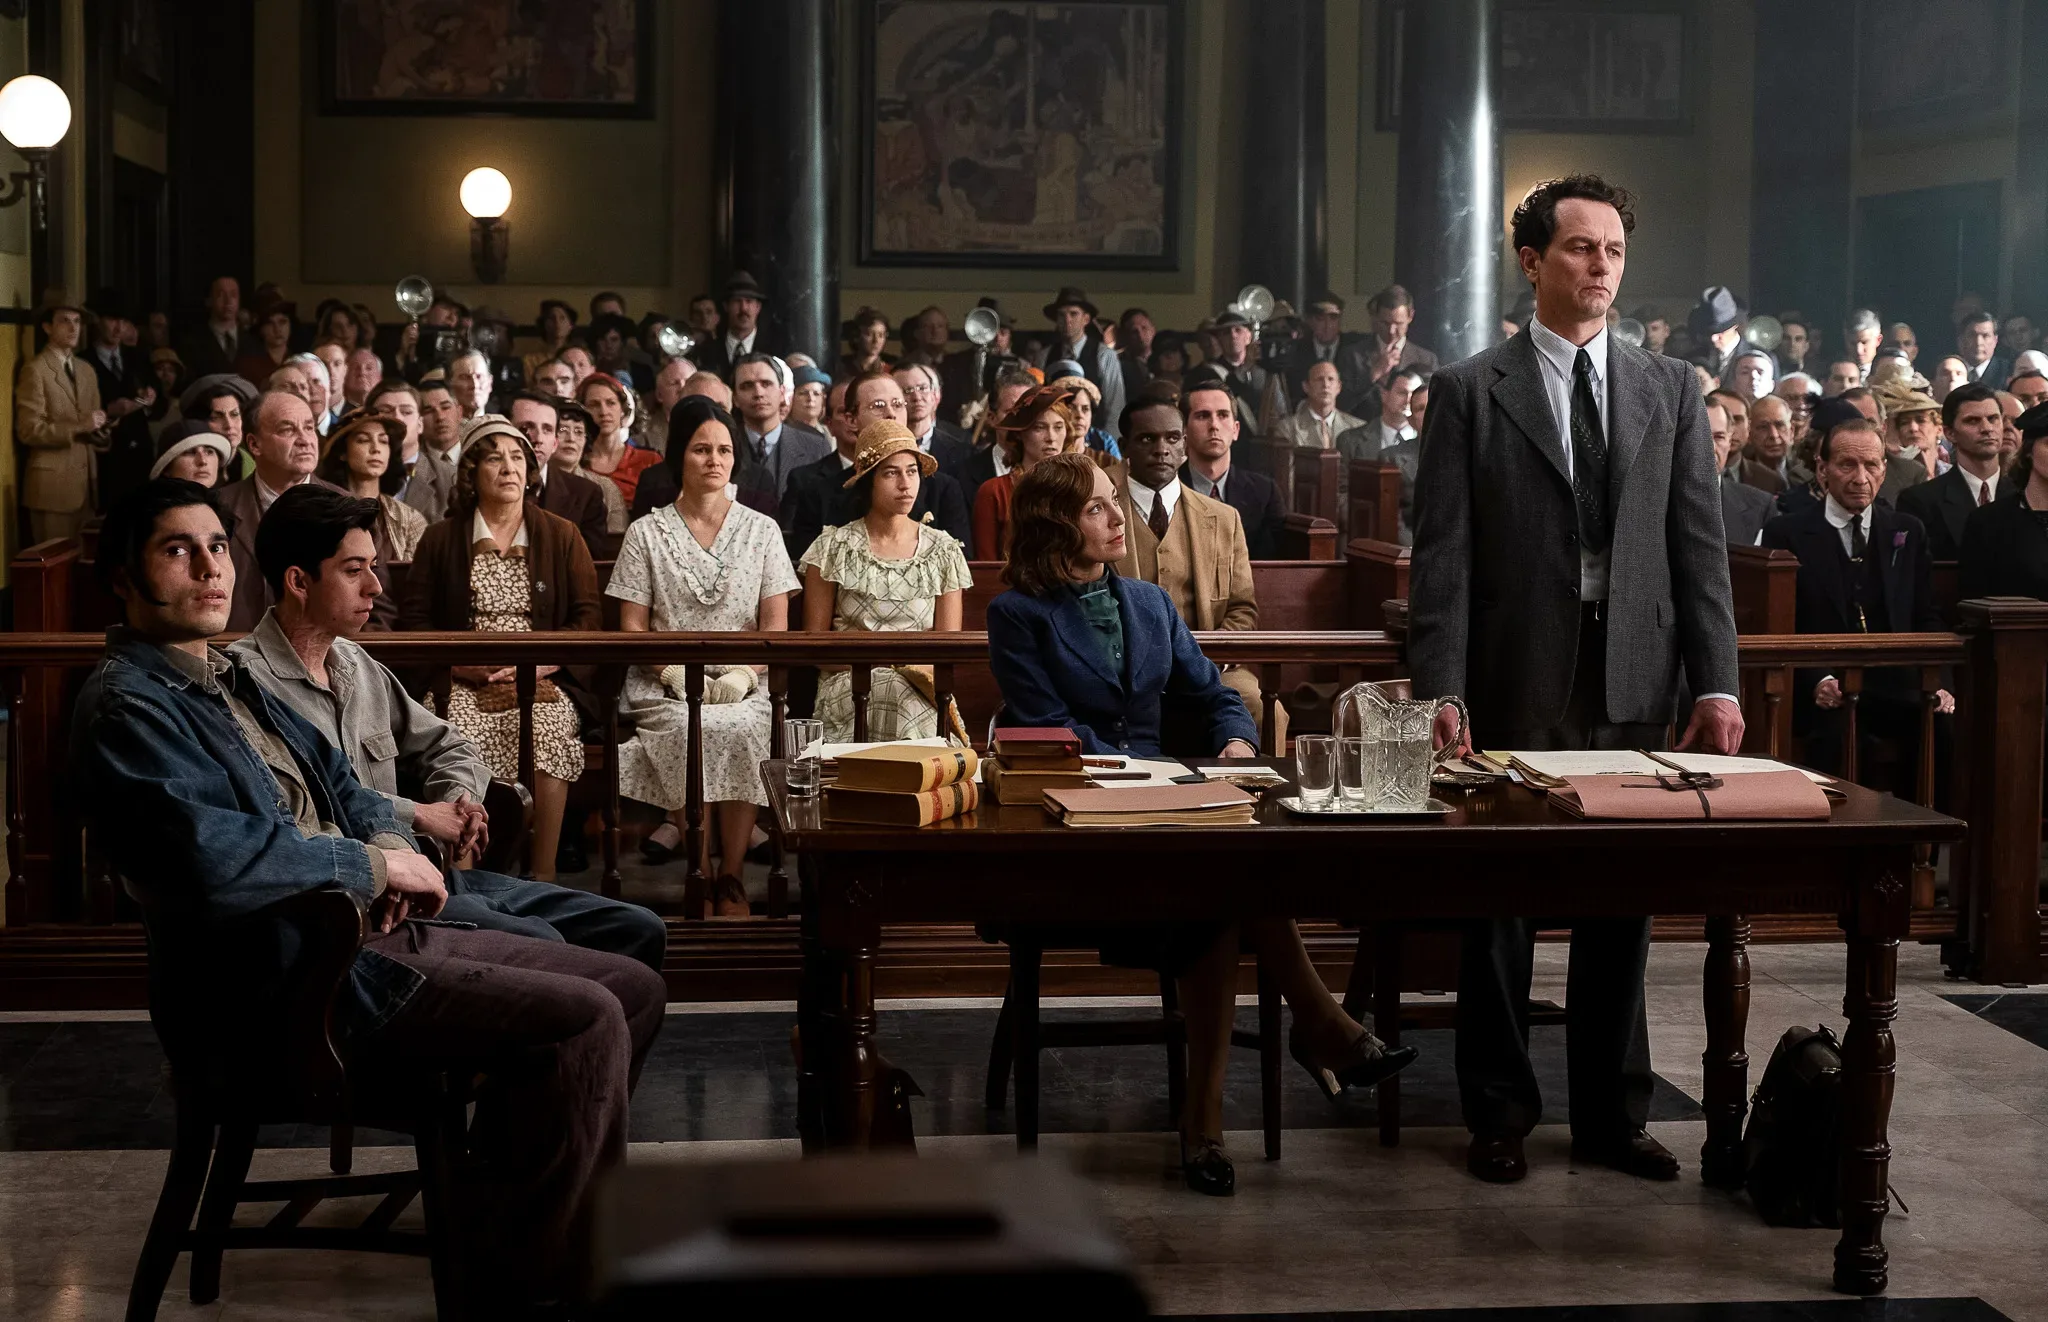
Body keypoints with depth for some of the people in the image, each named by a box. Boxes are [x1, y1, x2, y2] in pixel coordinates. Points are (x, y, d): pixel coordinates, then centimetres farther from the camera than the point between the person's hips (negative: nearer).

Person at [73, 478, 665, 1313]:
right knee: (585, 1019, -21)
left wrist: (390, 839, 4)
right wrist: (375, 866, -14)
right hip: (286, 977, -10)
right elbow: (217, 858, -27)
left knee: (634, 989, 6)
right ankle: (522, 1282, -8)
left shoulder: (230, 680, 20)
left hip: (367, 933, 10)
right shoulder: (125, 708, -12)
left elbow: (336, 778, 29)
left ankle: (494, 1212, 13)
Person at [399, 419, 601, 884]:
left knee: (548, 728, -35)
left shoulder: (561, 536, 13)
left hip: (541, 684, 0)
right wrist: (462, 662, -7)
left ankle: (543, 875, -29)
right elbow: (413, 618, 10)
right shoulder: (441, 539, 14)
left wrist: (536, 664, -9)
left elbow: (589, 618, 6)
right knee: (456, 735, -35)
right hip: (462, 684, 0)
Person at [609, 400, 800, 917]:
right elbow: (632, 627, 4)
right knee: (689, 731, -34)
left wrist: (742, 672, -11)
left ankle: (731, 879, -21)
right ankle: (702, 875, -24)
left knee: (743, 730, -33)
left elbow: (775, 623, 6)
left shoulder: (761, 530, 12)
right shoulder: (647, 533, 9)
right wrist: (675, 673, -12)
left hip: (743, 683, 1)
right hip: (666, 684, 0)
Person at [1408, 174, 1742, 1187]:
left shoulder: (1672, 391, 10)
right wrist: (1439, 688, -11)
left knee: (1620, 910, 9)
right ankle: (1499, 1113, 17)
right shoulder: (1468, 392, 1)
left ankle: (1612, 1114, 20)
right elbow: (1441, 556, -3)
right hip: (1515, 688, -2)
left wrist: (1715, 683, 0)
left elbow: (1699, 547, 7)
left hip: (1632, 689, 3)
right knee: (1499, 907, 5)